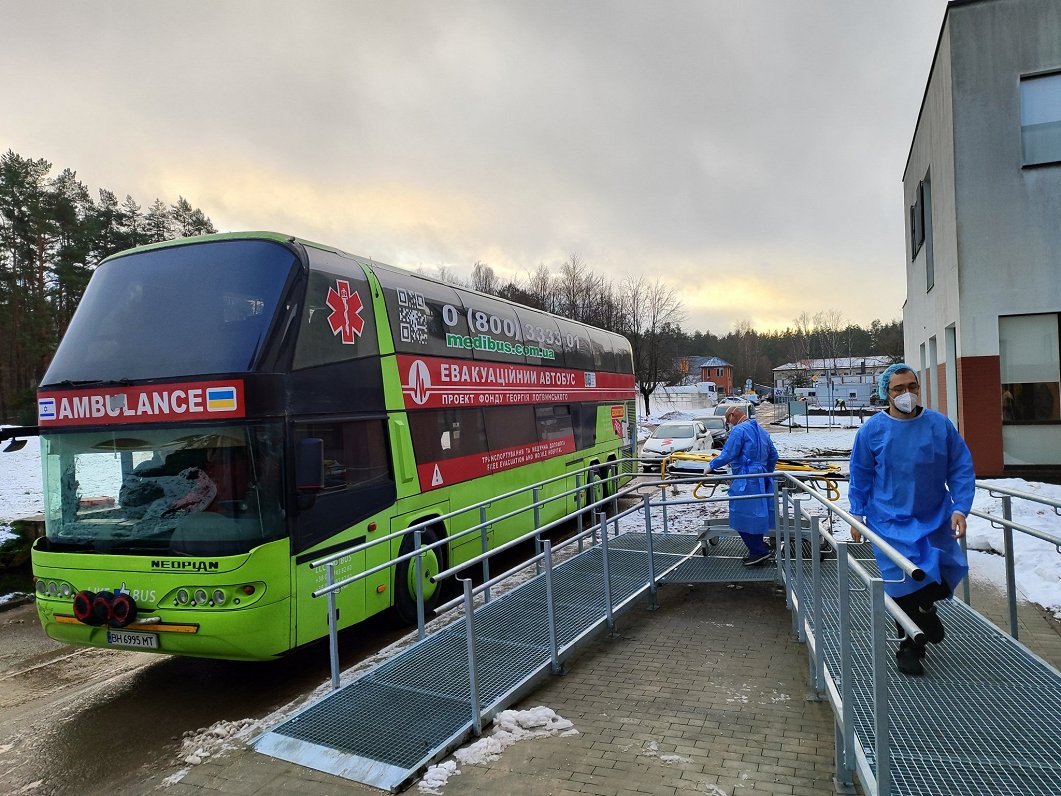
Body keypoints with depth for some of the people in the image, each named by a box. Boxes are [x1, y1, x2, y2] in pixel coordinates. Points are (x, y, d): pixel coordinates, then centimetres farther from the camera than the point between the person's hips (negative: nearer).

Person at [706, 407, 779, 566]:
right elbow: (773, 456, 22)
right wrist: (766, 473, 33)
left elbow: (727, 455, -16)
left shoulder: (739, 430, -10)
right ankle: (758, 552, 20)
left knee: (744, 518, -1)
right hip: (761, 480, 9)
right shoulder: (761, 431, 18)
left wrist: (712, 466, -3)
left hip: (746, 482, -9)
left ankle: (759, 552, 0)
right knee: (755, 516, 15)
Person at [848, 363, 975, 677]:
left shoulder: (941, 425, -5)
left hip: (936, 521, 2)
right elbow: (861, 475, 2)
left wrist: (960, 508, -11)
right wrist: (857, 516, 2)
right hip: (892, 522, -2)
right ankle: (909, 647, 23)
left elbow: (961, 469, 0)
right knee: (906, 585, -1)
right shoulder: (872, 430, -7)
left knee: (946, 579, 4)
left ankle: (924, 605, 40)